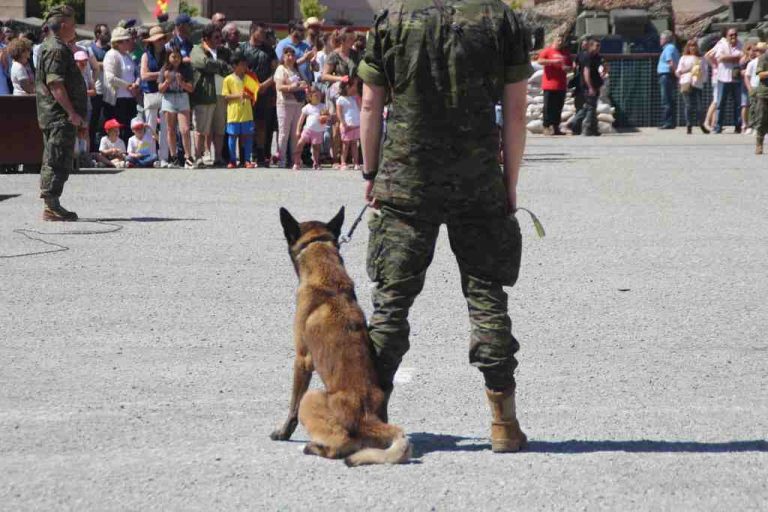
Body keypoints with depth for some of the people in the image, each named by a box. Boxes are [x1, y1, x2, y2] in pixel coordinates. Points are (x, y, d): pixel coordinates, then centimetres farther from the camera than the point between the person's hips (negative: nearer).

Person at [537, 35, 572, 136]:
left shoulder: (566, 52, 18)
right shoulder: (547, 51, 2)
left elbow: (570, 66, 24)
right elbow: (540, 61, -14)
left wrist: (567, 68, 0)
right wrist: (553, 61, -23)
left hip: (562, 85, 5)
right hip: (549, 84, -5)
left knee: (558, 107, 5)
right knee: (548, 107, -7)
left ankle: (556, 127, 9)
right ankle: (546, 127, -5)